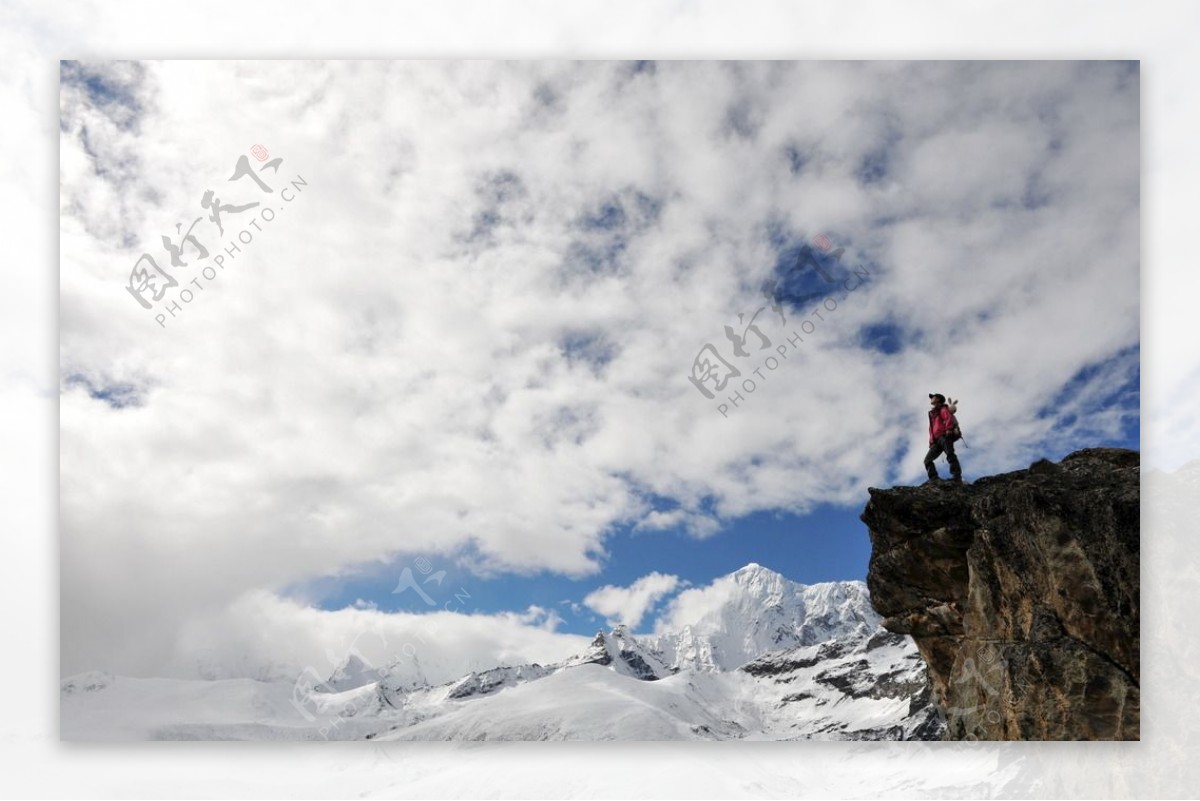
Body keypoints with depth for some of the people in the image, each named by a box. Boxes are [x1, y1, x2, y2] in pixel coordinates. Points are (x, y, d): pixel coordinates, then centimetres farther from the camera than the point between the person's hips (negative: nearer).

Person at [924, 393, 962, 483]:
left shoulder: (943, 409, 10)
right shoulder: (932, 414, 33)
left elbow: (949, 418, -12)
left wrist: (948, 429, -26)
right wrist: (931, 441, 19)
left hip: (944, 437, -9)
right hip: (936, 441, 9)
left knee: (950, 455, -23)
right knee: (927, 459, -4)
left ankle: (957, 476, -34)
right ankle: (934, 479, -15)